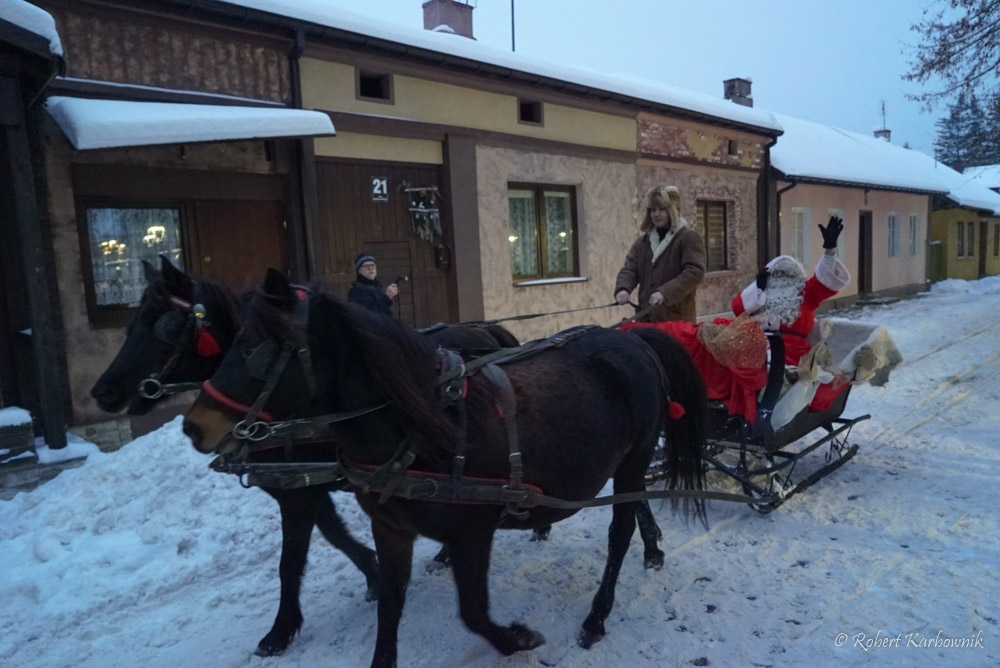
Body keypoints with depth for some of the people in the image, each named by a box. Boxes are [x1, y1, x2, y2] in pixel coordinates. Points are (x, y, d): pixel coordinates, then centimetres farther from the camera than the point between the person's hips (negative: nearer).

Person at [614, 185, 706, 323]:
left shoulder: (689, 237, -3)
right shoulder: (642, 241, 15)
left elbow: (695, 271, -15)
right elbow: (629, 269, 7)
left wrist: (665, 292, -28)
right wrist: (623, 289, -17)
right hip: (646, 318, 5)